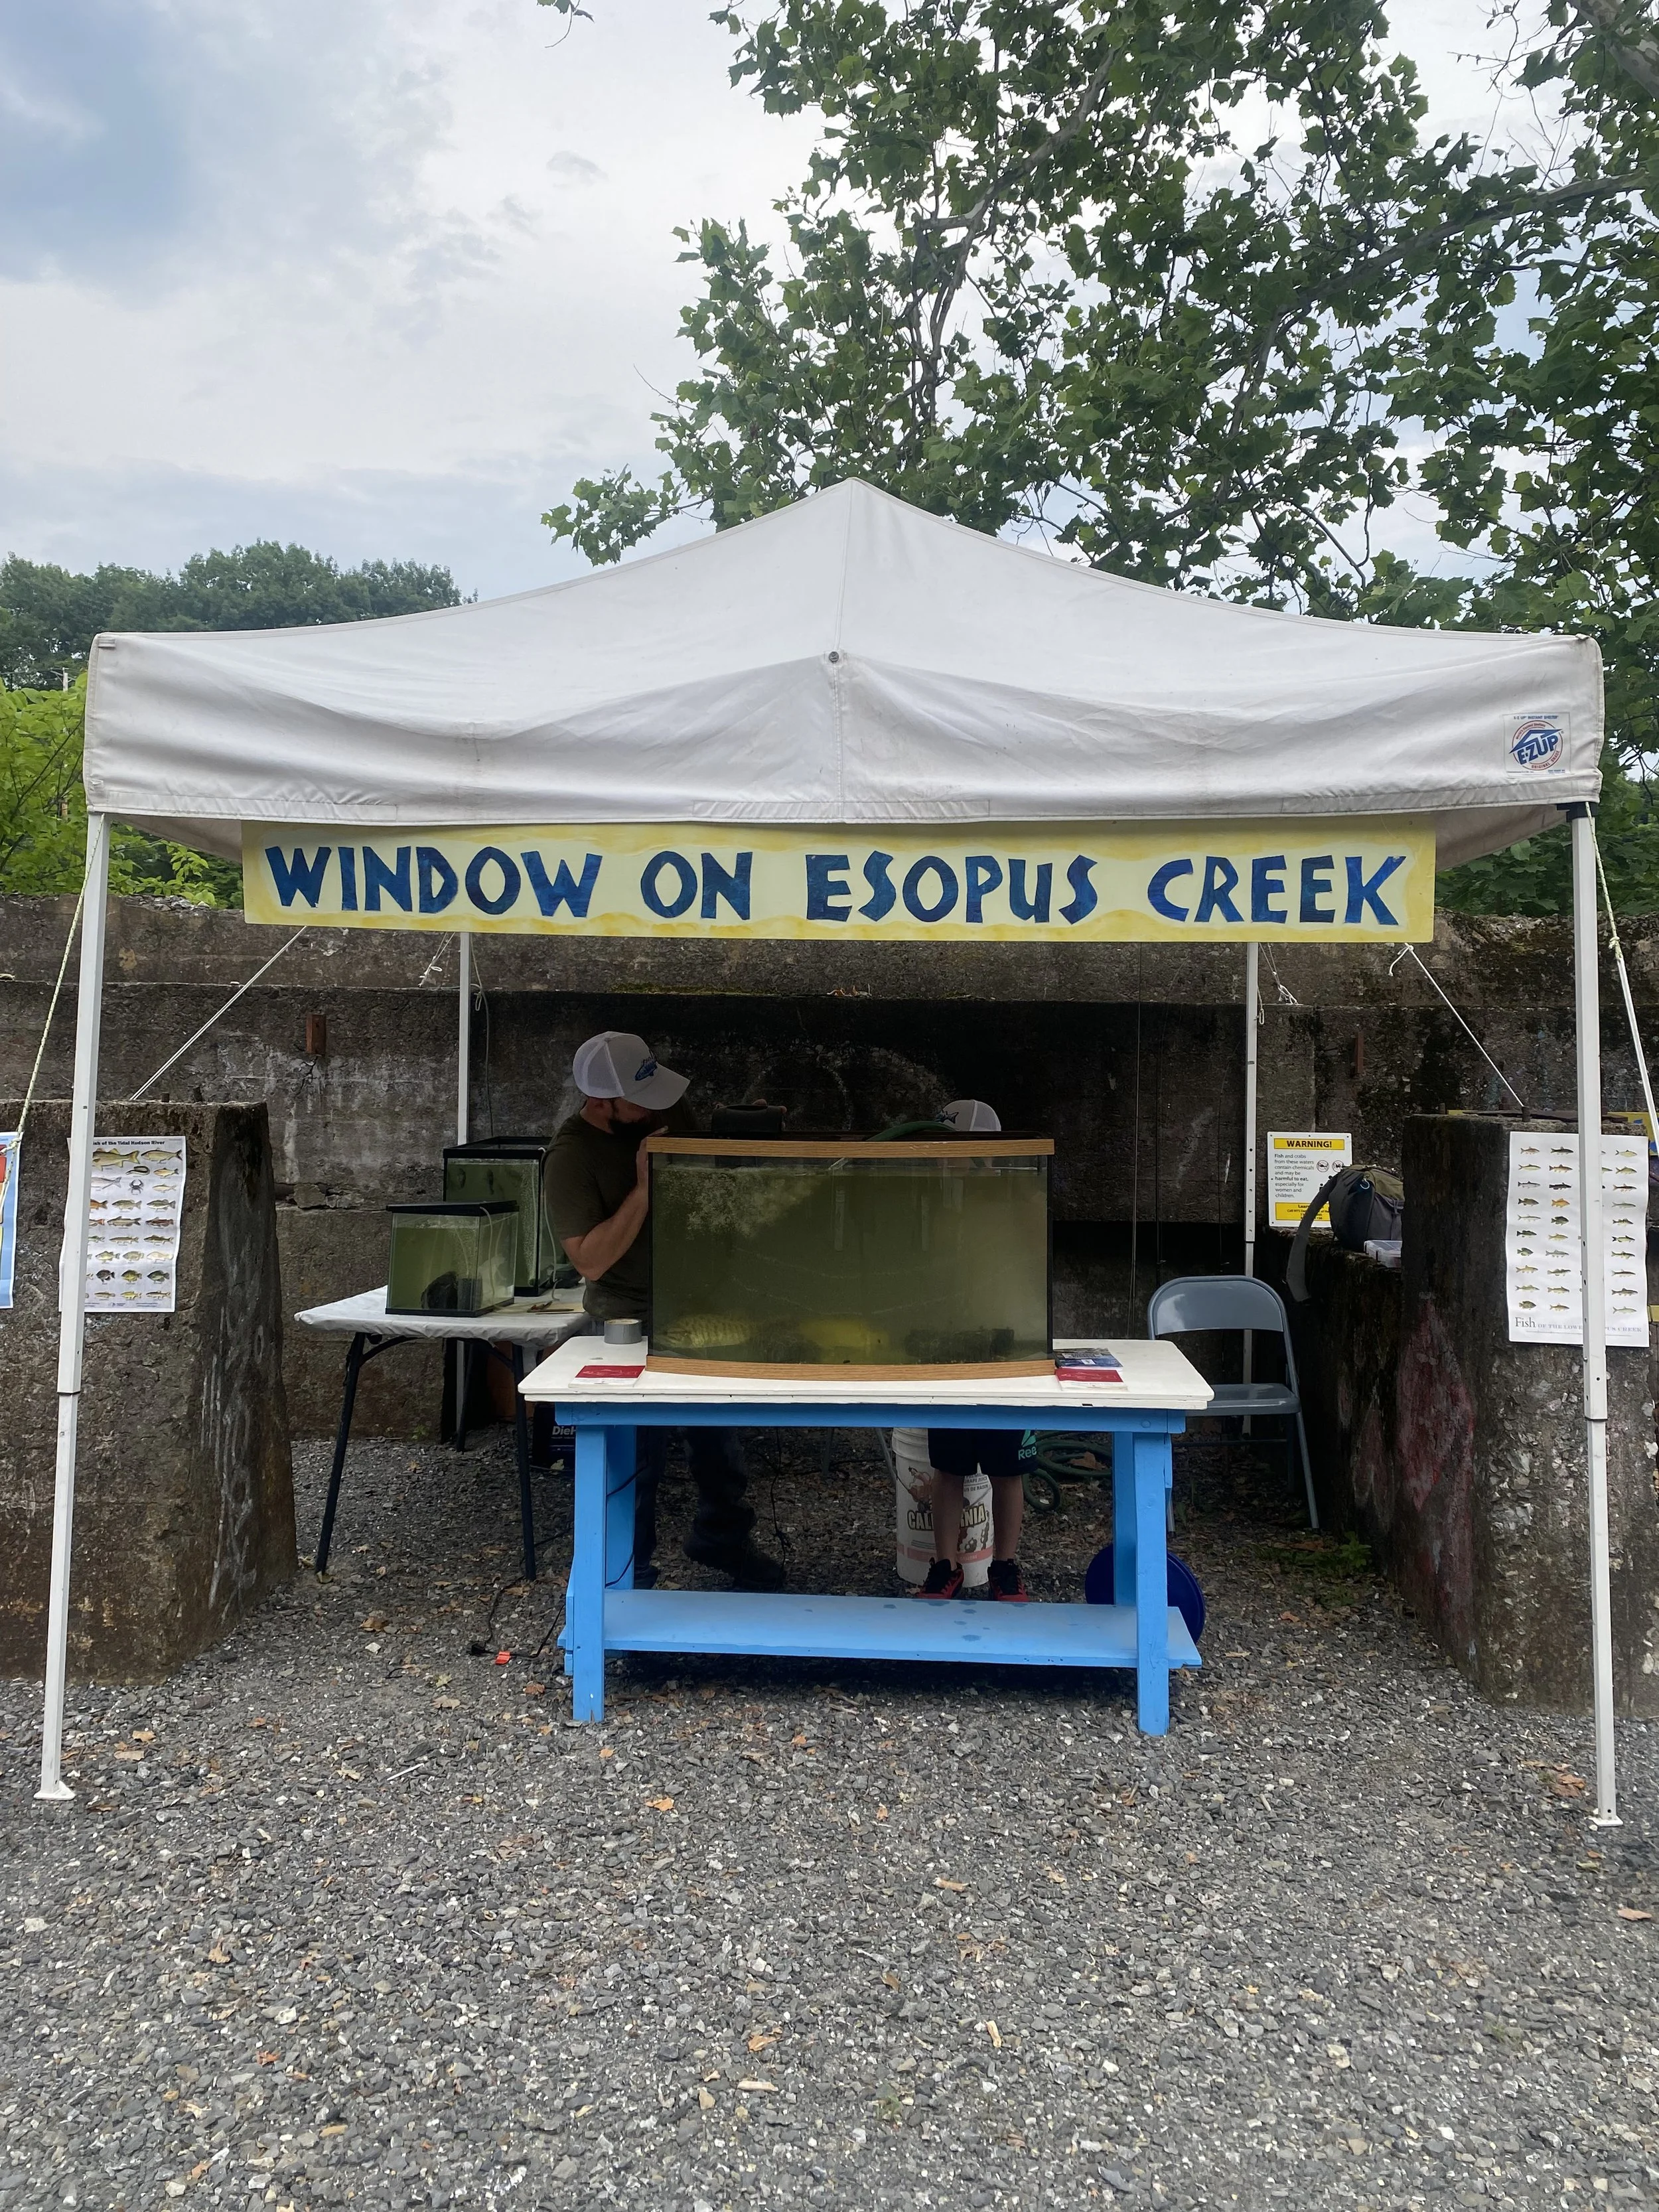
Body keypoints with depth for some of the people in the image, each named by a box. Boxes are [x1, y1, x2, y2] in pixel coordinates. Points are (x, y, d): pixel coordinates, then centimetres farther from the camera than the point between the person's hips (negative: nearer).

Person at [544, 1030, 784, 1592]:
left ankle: (722, 1536, 42)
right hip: (633, 1325, -6)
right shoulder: (572, 1157, -22)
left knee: (719, 1435, 20)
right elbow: (590, 1260, -27)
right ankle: (626, 1578, 25)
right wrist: (645, 1186, -31)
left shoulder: (667, 1113, -5)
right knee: (639, 1458, 5)